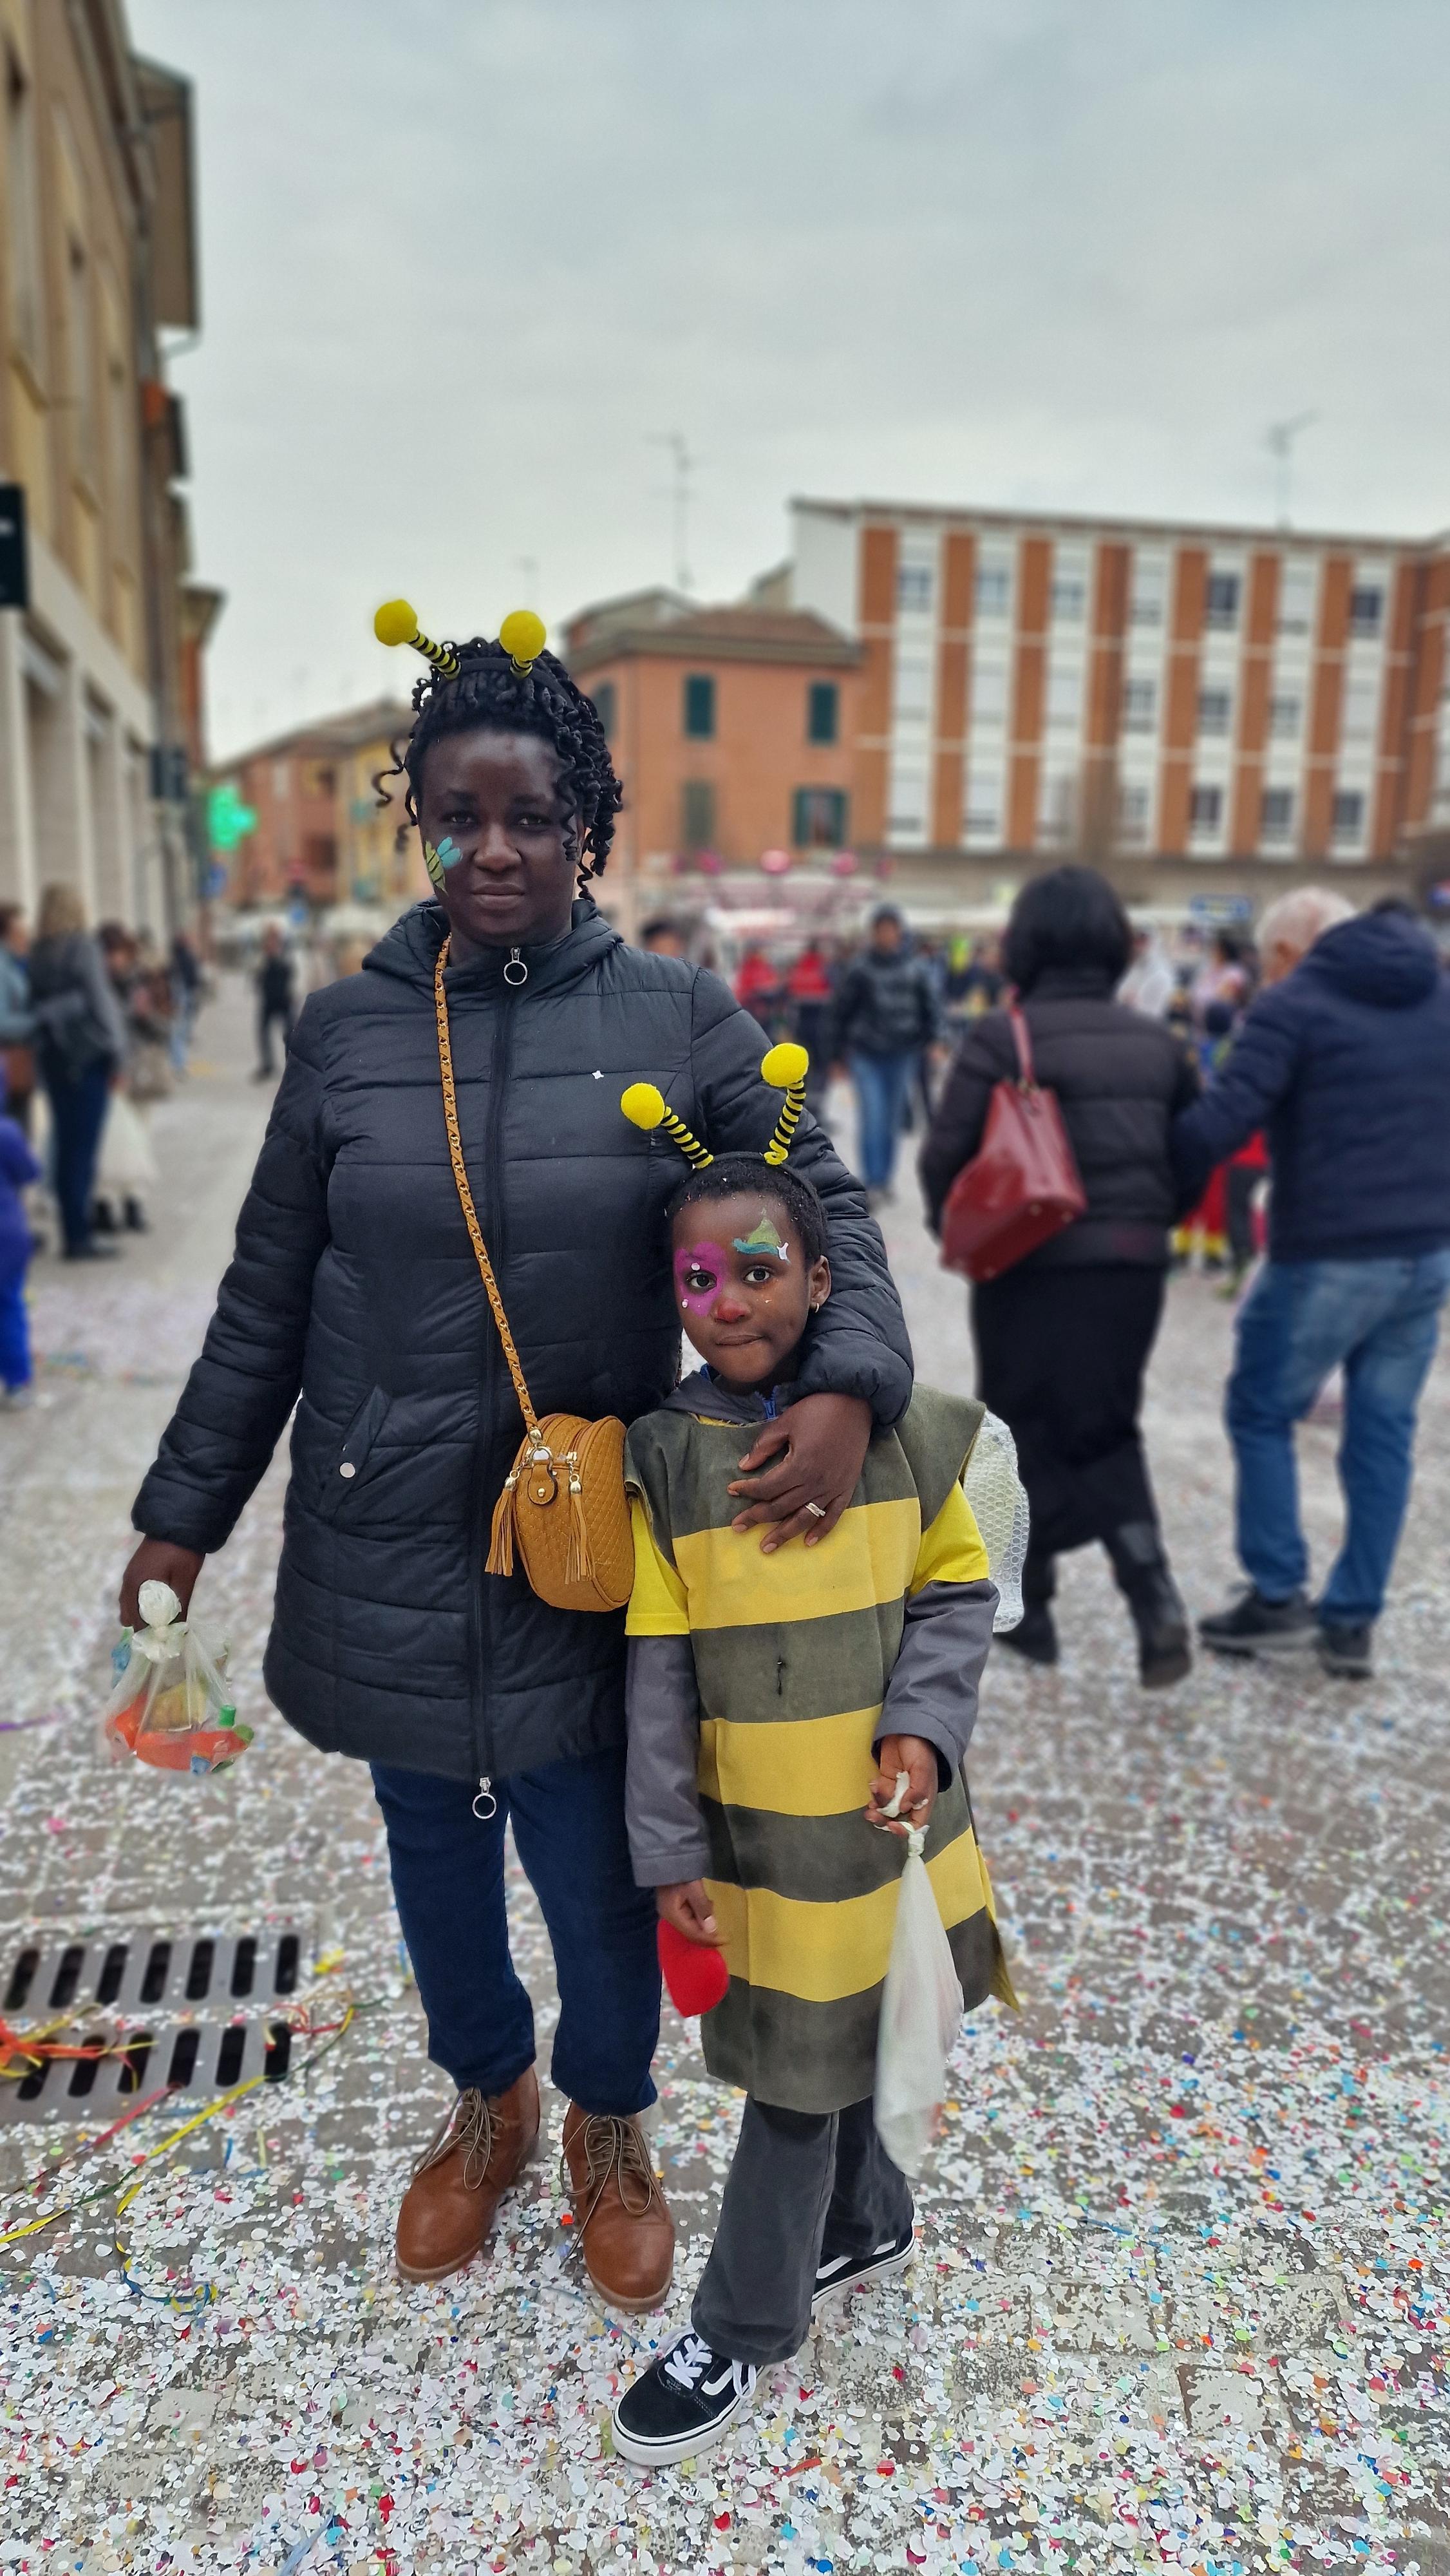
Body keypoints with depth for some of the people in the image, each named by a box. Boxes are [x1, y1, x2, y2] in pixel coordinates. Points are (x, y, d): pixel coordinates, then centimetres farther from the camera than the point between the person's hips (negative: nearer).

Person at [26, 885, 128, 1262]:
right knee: (83, 1146, -3)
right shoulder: (82, 948, -9)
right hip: (87, 1053, -6)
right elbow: (98, 1001, -13)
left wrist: (44, 1041, 12)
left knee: (66, 1145, 11)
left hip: (51, 1053, 6)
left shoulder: (38, 952, 7)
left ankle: (72, 1233, 16)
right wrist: (115, 1053, -7)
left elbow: (35, 1004, 8)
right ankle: (79, 1237, -2)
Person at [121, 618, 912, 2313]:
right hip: (388, 1545, 2)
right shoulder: (345, 1030, -1)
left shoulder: (677, 1017, -5)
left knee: (595, 1870, 10)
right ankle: (485, 2103, 50)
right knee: (435, 1854, 20)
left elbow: (823, 1204, -4)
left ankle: (607, 2131, 43)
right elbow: (266, 1300, 5)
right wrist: (184, 1513, 9)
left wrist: (849, 1385, -24)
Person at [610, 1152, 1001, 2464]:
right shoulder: (663, 1458, -10)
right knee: (804, 2057, 20)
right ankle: (868, 2223, 50)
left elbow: (957, 1590, 1)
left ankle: (744, 2330, 33)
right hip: (755, 1828, 1)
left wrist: (927, 1724, -15)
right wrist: (670, 1852, -4)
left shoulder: (899, 1427, -9)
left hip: (885, 1809, 0)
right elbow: (659, 1670, -6)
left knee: (817, 2058, 12)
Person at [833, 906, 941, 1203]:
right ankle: (872, 1183, -8)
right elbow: (844, 1008, 3)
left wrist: (929, 1038, 0)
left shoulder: (915, 969, 3)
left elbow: (931, 1006, 9)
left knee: (894, 1120, 10)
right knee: (873, 1119, -11)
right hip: (866, 1055, -2)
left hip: (902, 1055, 2)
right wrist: (844, 1045, 3)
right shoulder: (860, 967, -3)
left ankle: (884, 1180, 23)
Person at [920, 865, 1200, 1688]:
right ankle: (1154, 1597, 0)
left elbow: (946, 1152, -12)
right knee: (1109, 1433, 17)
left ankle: (1025, 1606, 20)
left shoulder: (1001, 1036, -8)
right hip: (1135, 1265, 5)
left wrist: (956, 1233, 5)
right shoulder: (1155, 1040, 8)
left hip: (1033, 1267, -4)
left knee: (1028, 1434, 11)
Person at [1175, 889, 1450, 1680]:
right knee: (1383, 1430, 12)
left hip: (1328, 1256, -6)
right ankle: (1353, 1618, 18)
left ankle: (1278, 1597, 13)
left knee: (1261, 1414, 11)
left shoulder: (1293, 1004, -9)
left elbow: (1220, 1123, -19)